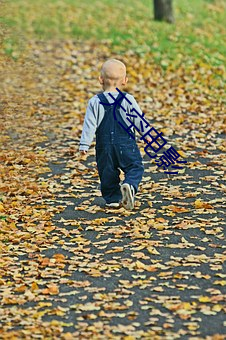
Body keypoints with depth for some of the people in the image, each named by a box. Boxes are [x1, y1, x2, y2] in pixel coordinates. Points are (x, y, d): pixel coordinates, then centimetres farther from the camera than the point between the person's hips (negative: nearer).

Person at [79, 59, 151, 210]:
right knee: (135, 167, 4)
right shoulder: (128, 100, -3)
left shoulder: (95, 102, -3)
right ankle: (130, 185, -24)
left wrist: (84, 145, -2)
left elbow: (90, 125, -5)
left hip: (104, 146, 1)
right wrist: (147, 135, 15)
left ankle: (113, 198, 12)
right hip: (126, 144, -1)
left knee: (107, 172, 14)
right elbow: (139, 119, 2)